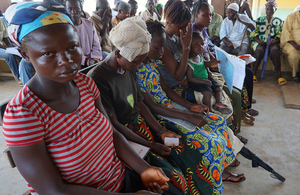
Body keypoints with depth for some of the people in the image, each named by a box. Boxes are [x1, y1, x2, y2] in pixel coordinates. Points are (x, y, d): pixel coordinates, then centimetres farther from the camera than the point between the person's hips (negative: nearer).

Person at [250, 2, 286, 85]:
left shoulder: (279, 21, 16)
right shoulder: (259, 20, 15)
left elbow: (280, 35, 7)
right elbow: (254, 33, 6)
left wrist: (274, 41, -14)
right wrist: (258, 40, -14)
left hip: (273, 42, 0)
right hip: (260, 41, 0)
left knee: (275, 50, -36)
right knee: (259, 50, -37)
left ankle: (279, 74, -35)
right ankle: (254, 73, -30)